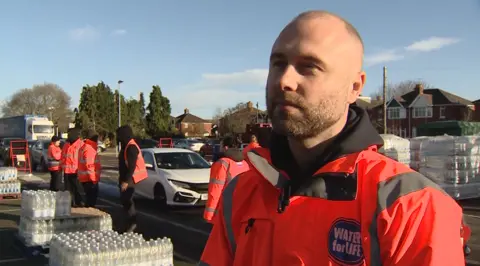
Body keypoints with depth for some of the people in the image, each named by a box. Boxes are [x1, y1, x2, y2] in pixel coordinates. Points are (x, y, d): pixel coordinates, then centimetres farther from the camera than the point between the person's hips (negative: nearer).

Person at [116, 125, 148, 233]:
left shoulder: (131, 147, -19)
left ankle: (131, 222, -1)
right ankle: (131, 222, 22)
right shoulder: (126, 146, 13)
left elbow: (132, 166, -23)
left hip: (129, 179, -10)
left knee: (126, 200, -8)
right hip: (125, 178, 10)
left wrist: (126, 181, -24)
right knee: (125, 199, 14)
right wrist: (122, 179, 21)